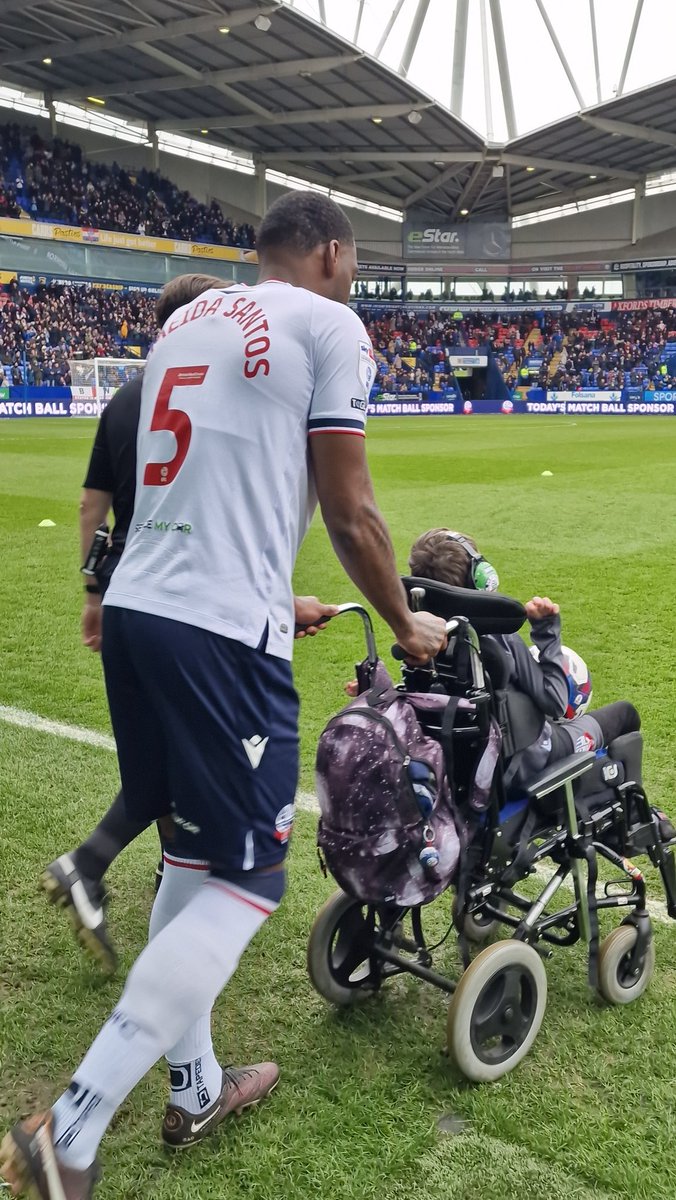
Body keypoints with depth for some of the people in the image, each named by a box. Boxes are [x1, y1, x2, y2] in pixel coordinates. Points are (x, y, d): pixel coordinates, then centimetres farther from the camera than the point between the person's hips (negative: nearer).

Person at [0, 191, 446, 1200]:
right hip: (221, 634, -8)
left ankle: (194, 1091, 32)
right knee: (244, 883, 2)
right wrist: (407, 627, 12)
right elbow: (350, 516, -3)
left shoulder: (185, 322, 21)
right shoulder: (327, 326, -1)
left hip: (133, 607, 8)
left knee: (193, 857, 19)